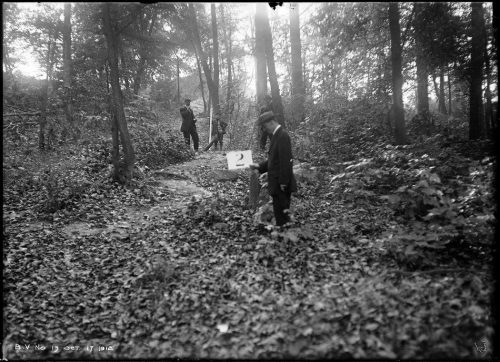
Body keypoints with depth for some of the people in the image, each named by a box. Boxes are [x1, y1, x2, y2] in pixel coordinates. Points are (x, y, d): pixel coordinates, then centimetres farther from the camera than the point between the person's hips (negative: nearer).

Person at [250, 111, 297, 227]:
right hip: (277, 184, 9)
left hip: (281, 184, -9)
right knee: (279, 213, 16)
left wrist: (283, 183, -21)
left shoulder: (282, 136, -16)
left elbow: (286, 161, -21)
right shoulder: (277, 135, 14)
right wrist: (259, 166, 9)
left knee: (282, 214, -2)